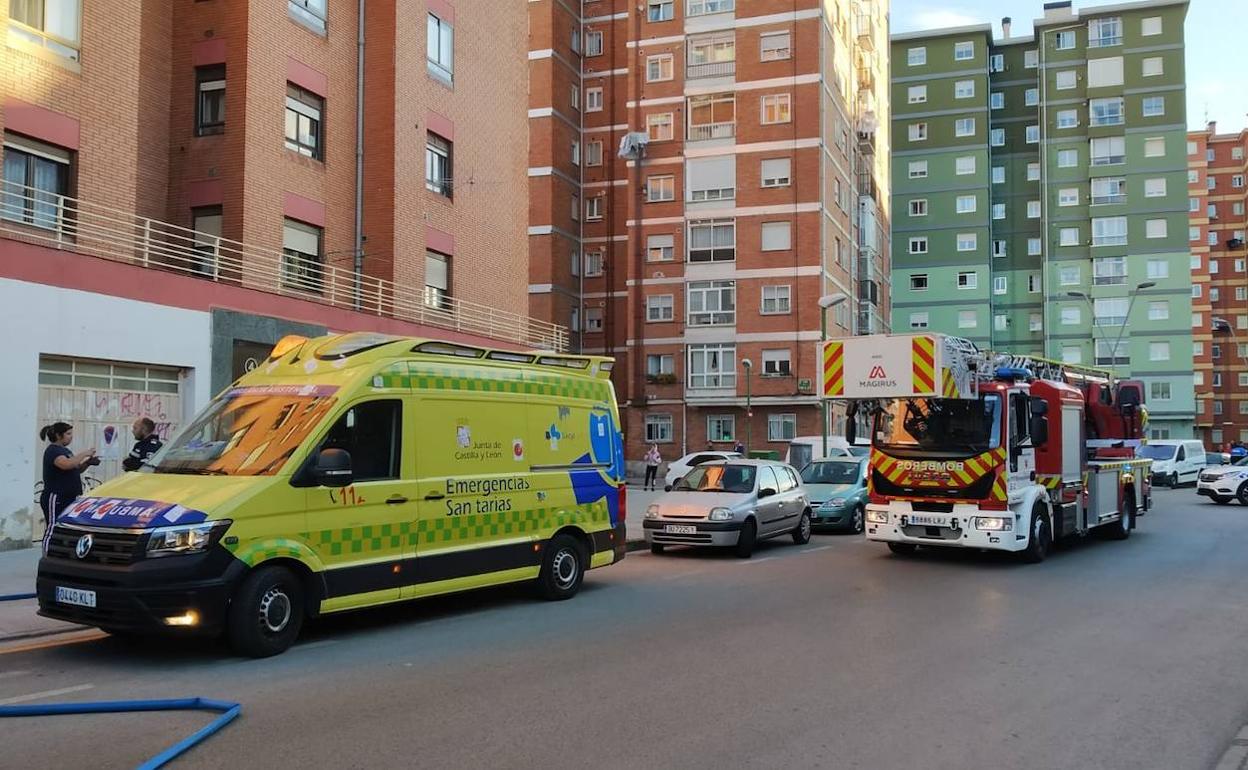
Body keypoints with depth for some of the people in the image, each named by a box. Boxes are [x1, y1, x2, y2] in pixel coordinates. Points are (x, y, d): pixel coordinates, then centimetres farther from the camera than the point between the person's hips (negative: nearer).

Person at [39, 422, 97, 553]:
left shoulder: (65, 450, 19)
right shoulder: (52, 451, -11)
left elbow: (76, 469, 24)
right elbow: (66, 464, -30)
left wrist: (88, 463, 6)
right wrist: (84, 454, -21)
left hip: (68, 498, 9)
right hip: (55, 498, -9)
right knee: (53, 530, -11)